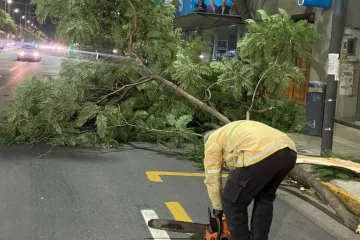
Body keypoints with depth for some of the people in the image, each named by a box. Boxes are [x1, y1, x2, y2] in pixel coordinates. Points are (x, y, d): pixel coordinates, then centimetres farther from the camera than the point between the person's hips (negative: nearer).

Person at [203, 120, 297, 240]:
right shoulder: (240, 134, 43)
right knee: (264, 198, 32)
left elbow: (212, 178, 22)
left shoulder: (213, 141, 23)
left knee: (233, 202, 15)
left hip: (260, 155, -8)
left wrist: (218, 208, 35)